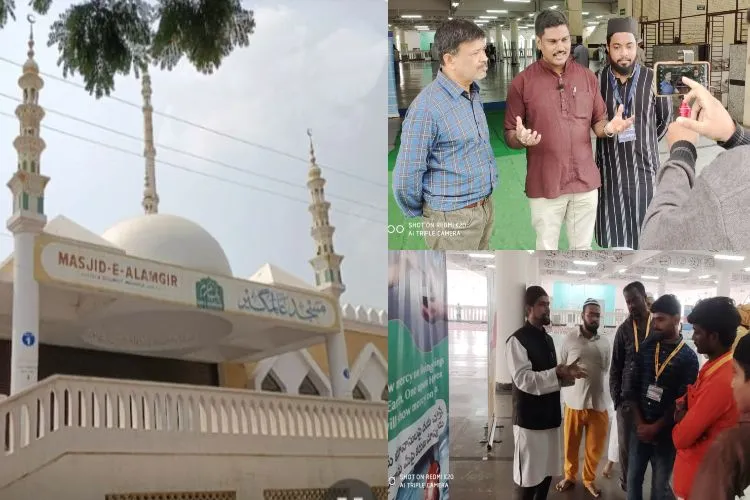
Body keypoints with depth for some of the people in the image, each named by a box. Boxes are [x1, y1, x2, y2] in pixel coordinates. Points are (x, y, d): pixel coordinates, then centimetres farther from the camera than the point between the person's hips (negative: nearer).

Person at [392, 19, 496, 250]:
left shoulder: (474, 93, 5)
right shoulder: (426, 108, -23)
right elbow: (406, 177, -20)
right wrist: (420, 214, -3)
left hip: (485, 206, 8)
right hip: (453, 217, -8)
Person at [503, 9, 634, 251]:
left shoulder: (587, 77, 4)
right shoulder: (522, 82, -7)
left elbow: (598, 122, 11)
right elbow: (509, 135, -3)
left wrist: (608, 128, -12)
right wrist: (521, 138, -26)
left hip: (585, 181, 3)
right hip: (545, 184, -3)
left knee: (583, 247, 16)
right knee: (547, 250, 9)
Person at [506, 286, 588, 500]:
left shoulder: (548, 339, 14)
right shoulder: (517, 340, -12)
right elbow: (524, 379, -22)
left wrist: (566, 374, 0)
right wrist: (558, 373, -27)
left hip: (550, 416, 8)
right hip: (530, 419, -8)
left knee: (547, 471, 14)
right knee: (528, 475, -2)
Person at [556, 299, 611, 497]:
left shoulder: (604, 342, 5)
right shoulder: (570, 339, -2)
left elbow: (606, 370, 13)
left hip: (598, 403, 2)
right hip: (574, 402, -2)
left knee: (595, 447, 10)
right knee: (570, 445, 9)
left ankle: (589, 479, 29)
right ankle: (569, 476, 30)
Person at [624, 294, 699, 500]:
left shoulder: (688, 357, -8)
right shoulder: (646, 348, 3)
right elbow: (633, 387, 3)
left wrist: (656, 427, -12)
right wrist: (640, 423, -6)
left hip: (666, 432, -3)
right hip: (640, 427, 3)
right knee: (633, 478, 9)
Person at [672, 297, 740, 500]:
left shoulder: (721, 381, -30)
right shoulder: (716, 366, 2)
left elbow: (681, 438, -27)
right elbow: (690, 398, 13)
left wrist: (680, 420, -5)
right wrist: (683, 410, -9)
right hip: (700, 468, 9)